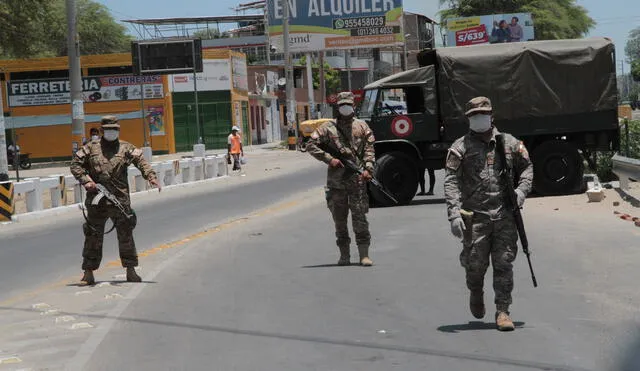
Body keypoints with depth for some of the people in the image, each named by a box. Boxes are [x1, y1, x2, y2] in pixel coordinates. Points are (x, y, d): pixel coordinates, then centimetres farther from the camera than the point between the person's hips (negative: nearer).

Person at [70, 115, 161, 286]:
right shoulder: (91, 148, 8)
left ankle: (130, 271, 11)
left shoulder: (126, 148, 7)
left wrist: (151, 176, -22)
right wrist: (86, 180, -6)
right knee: (93, 236, 3)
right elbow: (75, 164, 9)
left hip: (120, 199, 0)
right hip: (96, 200, 0)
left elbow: (141, 161, -5)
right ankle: (88, 273, 10)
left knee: (126, 234, 3)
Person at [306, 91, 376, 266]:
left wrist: (368, 168, -10)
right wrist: (329, 159, -6)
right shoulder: (328, 127, 6)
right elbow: (311, 145, 3)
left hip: (357, 179, -1)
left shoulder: (362, 126, 9)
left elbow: (369, 149, 5)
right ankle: (344, 255, 15)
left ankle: (364, 254, -2)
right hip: (335, 181, 1)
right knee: (339, 219, 6)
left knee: (360, 217, -5)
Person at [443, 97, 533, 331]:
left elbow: (527, 167, 23)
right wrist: (454, 214, -17)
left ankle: (502, 311, 4)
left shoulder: (509, 143, 10)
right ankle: (476, 294, 34)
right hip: (475, 217, -1)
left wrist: (522, 189, 3)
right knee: (475, 263, 3)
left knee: (504, 263, -1)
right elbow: (451, 182, -6)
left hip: (505, 215, 2)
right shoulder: (461, 147, 1)